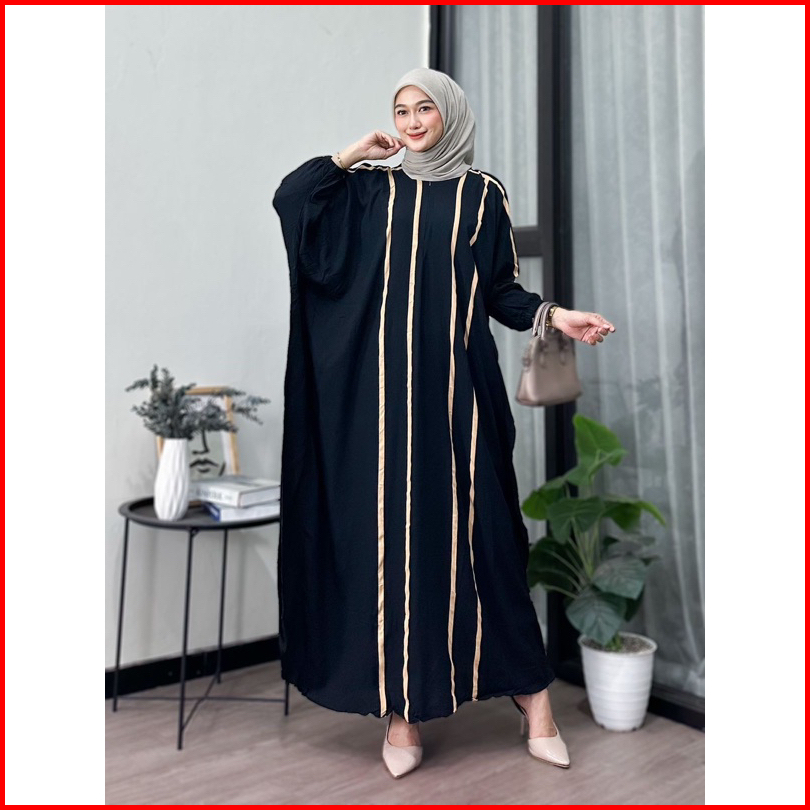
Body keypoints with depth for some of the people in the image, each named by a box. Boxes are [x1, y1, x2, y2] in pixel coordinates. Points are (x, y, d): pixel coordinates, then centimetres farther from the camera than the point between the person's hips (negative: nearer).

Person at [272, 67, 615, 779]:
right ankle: (403, 704, 11)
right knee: (392, 530, 0)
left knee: (477, 531, 0)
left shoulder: (483, 194, 10)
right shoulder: (373, 190, 13)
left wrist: (554, 314, -7)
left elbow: (500, 290, 8)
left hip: (457, 386, -1)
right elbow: (288, 198, 4)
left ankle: (529, 685, 16)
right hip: (386, 389, 1)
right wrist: (354, 154, 5)